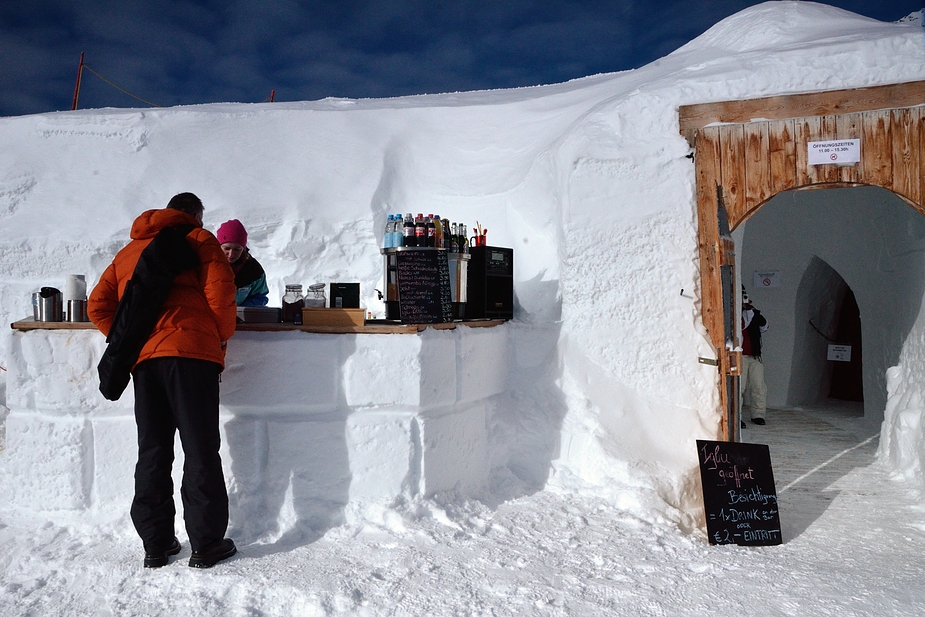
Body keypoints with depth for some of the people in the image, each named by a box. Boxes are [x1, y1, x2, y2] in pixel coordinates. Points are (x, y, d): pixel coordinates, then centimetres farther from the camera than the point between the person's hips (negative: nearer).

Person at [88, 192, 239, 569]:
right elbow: (220, 294, -6)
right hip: (191, 353, -5)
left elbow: (98, 306, 20)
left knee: (152, 454, 11)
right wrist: (223, 336, 8)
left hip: (144, 359, 5)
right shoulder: (199, 240, 7)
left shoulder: (128, 251, 25)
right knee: (201, 453, -1)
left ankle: (156, 545, 17)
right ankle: (206, 545, 4)